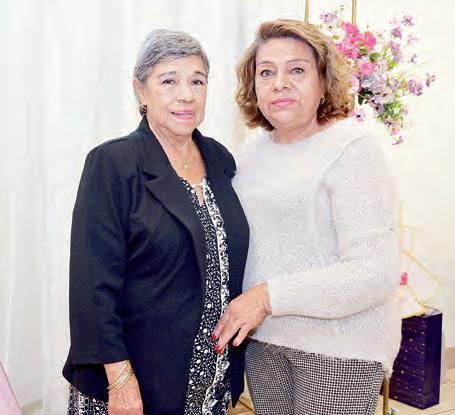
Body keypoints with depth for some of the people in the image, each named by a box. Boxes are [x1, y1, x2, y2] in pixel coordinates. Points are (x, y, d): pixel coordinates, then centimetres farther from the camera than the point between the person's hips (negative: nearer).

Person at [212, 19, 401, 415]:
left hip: (339, 346, -5)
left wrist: (269, 296, -23)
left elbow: (375, 272, -21)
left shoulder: (351, 147, -14)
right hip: (262, 337, 6)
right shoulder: (253, 152, 6)